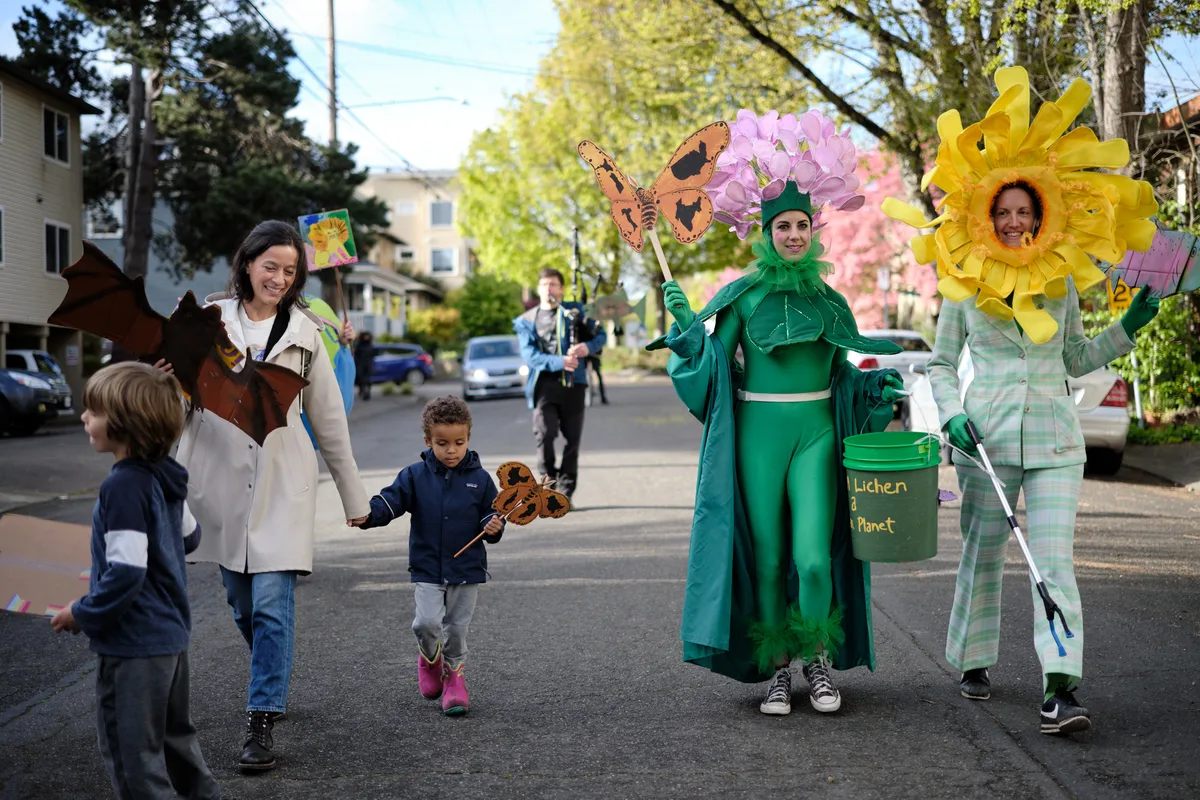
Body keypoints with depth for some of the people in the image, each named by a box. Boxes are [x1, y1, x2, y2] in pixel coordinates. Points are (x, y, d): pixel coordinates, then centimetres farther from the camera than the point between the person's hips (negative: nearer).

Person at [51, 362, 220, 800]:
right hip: (172, 634, 9)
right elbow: (189, 536, 19)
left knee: (132, 752, 2)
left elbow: (126, 573, -26)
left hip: (134, 644, -9)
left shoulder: (123, 486, -23)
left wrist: (83, 614, -14)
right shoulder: (165, 475, 3)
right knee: (174, 736, 23)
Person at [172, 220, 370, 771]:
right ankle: (273, 684, 35)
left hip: (282, 482, -1)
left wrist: (354, 496, 12)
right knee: (241, 601, 10)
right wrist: (172, 374, -19)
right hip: (221, 478, 1)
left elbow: (328, 418, 11)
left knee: (272, 603, -9)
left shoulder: (304, 332, 7)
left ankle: (262, 721, -5)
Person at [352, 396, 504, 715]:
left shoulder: (480, 479, 0)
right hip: (427, 570, 0)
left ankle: (454, 675, 28)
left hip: (467, 569, 1)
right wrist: (368, 514, -28)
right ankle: (430, 659, 18)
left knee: (457, 629, 6)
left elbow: (491, 515, 5)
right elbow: (391, 500, -9)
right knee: (427, 623, -14)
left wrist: (493, 527, -17)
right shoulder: (415, 476, -2)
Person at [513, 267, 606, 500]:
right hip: (544, 383, -1)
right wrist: (559, 362, -18)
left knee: (572, 438, 3)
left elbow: (600, 334, 12)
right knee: (544, 433, -18)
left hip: (573, 383, 1)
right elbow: (529, 355, -2)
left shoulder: (575, 311, 13)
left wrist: (589, 347, -12)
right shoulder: (527, 320, 11)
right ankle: (549, 483, 1)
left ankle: (565, 492, 12)